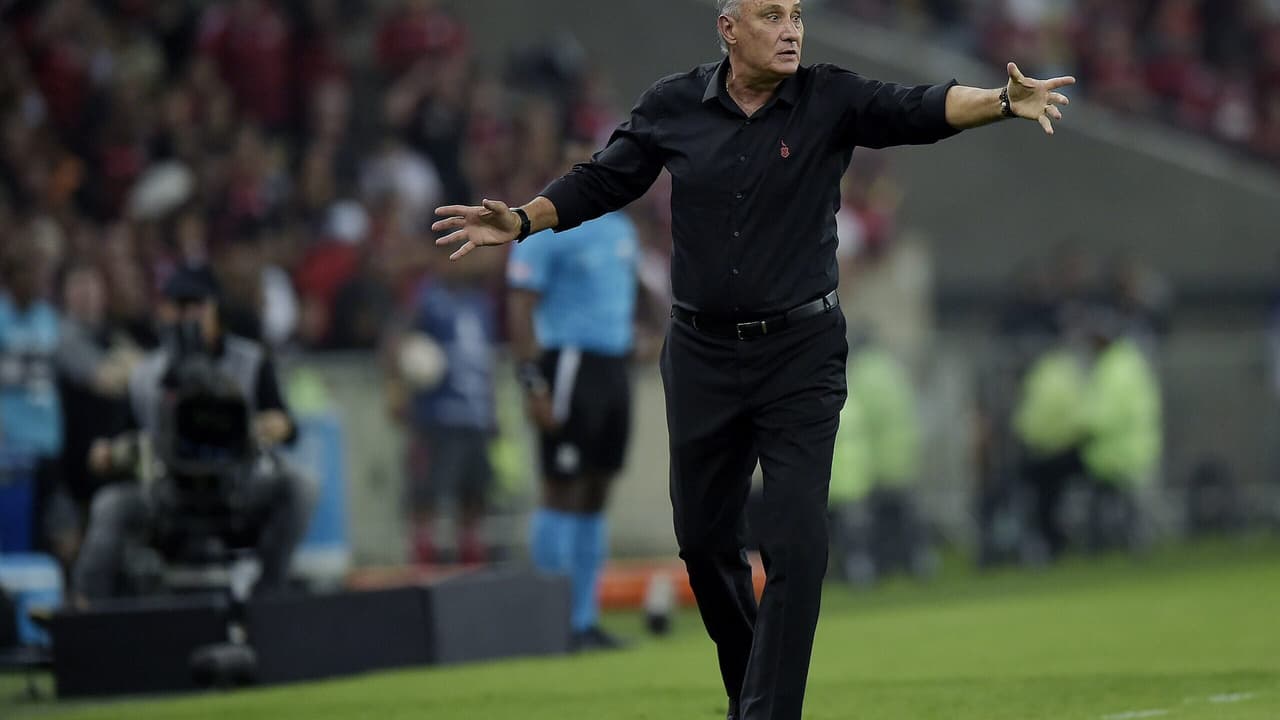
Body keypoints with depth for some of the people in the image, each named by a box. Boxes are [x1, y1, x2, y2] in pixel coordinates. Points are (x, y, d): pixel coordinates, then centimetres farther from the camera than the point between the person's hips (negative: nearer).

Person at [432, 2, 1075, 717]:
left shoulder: (831, 100, -7)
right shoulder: (672, 106, -1)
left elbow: (919, 110, -22)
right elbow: (601, 183, 8)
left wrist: (1005, 101, -39)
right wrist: (521, 221, -5)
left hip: (802, 355, -2)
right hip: (702, 354, 2)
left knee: (797, 545, -9)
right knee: (703, 536, 11)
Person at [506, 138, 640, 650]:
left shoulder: (619, 227, 15)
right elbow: (519, 308, -13)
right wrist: (534, 385, -19)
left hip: (613, 367, 8)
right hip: (570, 364, -8)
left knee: (596, 494, 8)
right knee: (563, 491, -6)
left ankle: (586, 621, 12)